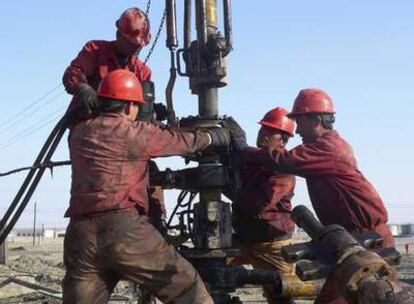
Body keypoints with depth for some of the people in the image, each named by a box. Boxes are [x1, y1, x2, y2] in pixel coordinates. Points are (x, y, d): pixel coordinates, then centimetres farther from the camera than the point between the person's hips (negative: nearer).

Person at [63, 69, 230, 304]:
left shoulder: (79, 133, 17)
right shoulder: (135, 133, 2)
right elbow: (181, 142, 14)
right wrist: (211, 137, 33)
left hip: (80, 234, 6)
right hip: (124, 228, -5)